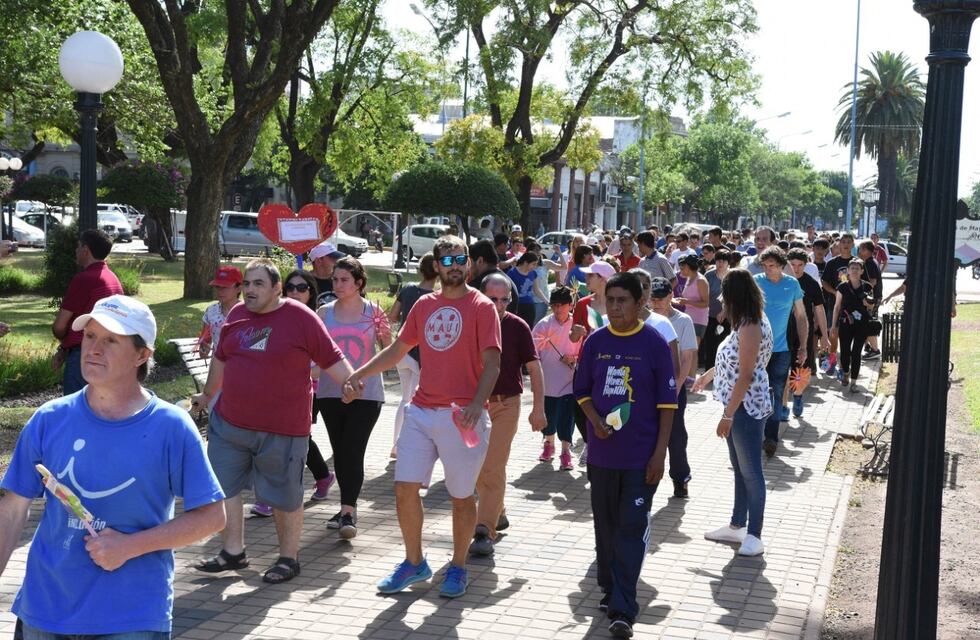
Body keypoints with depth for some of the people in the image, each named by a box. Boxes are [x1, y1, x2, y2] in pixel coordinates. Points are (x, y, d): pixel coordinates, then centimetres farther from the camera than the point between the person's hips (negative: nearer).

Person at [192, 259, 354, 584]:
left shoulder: (301, 318, -9)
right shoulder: (237, 315, 8)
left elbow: (332, 359, -8)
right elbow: (221, 358, 22)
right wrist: (208, 394, 33)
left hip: (282, 430, -5)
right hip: (229, 423, 6)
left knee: (284, 495, 5)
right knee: (222, 486, 8)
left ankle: (289, 558, 21)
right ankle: (232, 552, 21)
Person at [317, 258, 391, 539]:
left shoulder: (374, 312, -1)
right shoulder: (324, 312, 4)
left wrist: (386, 337, -17)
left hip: (365, 392, -3)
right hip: (331, 392, 3)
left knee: (353, 452, -10)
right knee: (340, 452, 11)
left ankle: (348, 512, -10)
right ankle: (348, 507, 25)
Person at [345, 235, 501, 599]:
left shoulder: (482, 307, -5)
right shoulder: (424, 305, 11)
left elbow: (492, 363, -11)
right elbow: (397, 350, 19)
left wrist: (476, 405, -25)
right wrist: (360, 374, 9)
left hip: (462, 416, -5)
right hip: (421, 411, 5)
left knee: (462, 496, 5)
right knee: (404, 487, 3)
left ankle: (458, 567, 22)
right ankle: (414, 562, 19)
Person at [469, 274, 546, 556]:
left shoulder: (517, 327, -6)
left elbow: (534, 367, -3)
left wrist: (538, 408, -8)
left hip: (506, 405, -3)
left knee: (493, 468, -10)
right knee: (477, 469, 13)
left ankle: (485, 531, -9)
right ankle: (497, 512, 35)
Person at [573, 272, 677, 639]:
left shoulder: (654, 343, -6)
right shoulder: (595, 342, 3)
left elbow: (667, 401, -5)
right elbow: (582, 390, 10)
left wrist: (660, 452, -9)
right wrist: (596, 422, -10)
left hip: (641, 454, -3)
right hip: (602, 451, 3)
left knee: (632, 527, -4)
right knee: (606, 524, 12)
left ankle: (622, 609, -3)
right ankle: (609, 590, 29)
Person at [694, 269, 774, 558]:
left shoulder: (750, 328, -21)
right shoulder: (748, 323, 10)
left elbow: (746, 375, -24)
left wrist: (727, 415, -23)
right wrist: (709, 374, 40)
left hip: (747, 407, -10)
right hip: (739, 406, 10)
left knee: (751, 471, -2)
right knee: (740, 469, 18)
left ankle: (754, 535, 4)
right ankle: (737, 526, 28)